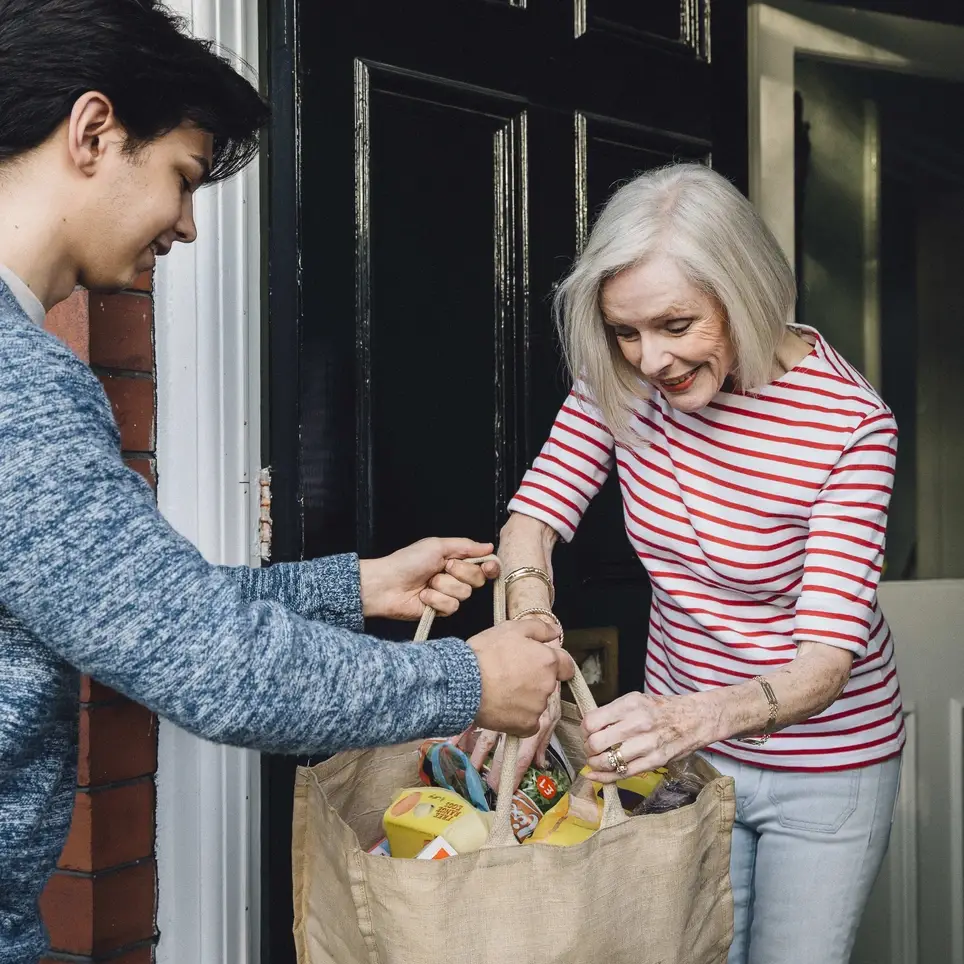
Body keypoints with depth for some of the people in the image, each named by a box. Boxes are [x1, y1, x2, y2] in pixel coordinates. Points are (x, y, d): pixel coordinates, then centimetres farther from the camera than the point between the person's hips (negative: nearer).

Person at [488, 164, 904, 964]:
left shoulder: (849, 423, -25)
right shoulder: (625, 380, -13)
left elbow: (827, 659, -27)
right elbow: (534, 516, -11)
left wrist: (696, 717, -47)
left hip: (823, 765, -3)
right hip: (683, 738, 3)